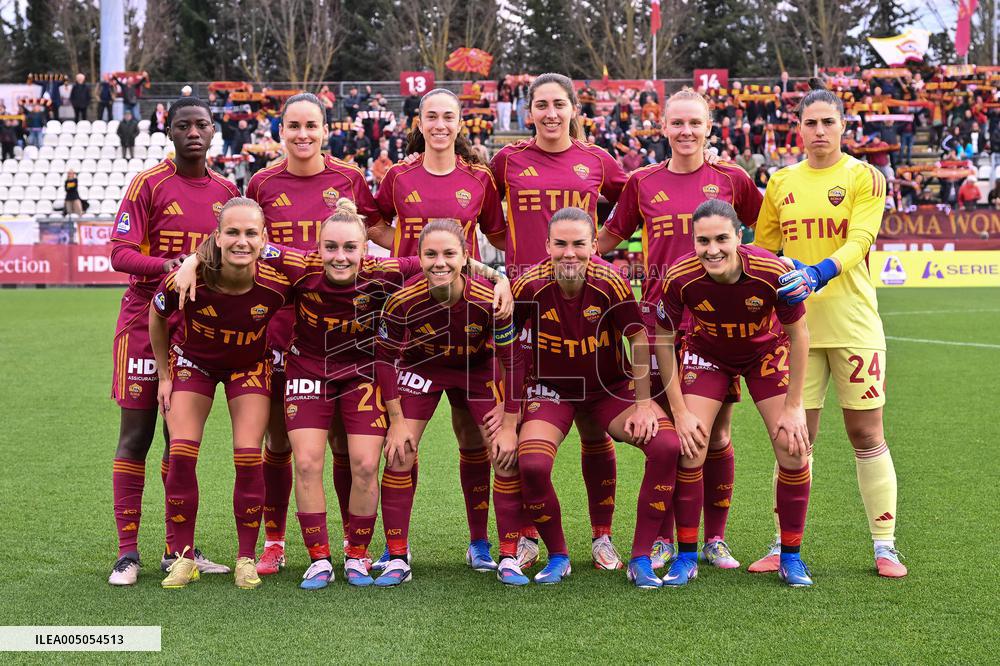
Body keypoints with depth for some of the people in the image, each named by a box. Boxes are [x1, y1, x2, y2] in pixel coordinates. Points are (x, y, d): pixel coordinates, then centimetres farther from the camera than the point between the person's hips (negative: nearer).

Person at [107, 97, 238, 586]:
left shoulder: (226, 191, 9)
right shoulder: (148, 184, -4)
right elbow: (120, 253, -11)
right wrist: (166, 265, -27)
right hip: (144, 320, -4)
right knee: (136, 435, -3)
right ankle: (128, 551, 2)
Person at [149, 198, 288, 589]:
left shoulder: (277, 283, -31)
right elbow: (157, 318, -9)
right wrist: (164, 375, -1)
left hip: (249, 364, 0)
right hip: (193, 361, 0)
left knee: (248, 458, -9)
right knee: (181, 455, -10)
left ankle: (246, 558, 5)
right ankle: (183, 557, 3)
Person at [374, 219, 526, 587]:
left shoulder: (489, 301, -31)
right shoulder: (403, 301, -30)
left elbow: (511, 362, -18)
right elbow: (385, 357, -14)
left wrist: (510, 426, -17)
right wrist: (397, 420, -15)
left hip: (478, 368, 0)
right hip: (421, 367, 0)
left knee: (507, 456, -9)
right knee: (398, 455, -9)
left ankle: (508, 558, 4)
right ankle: (397, 559, 4)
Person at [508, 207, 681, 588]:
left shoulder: (611, 283, -21)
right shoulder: (529, 286, -21)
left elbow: (639, 340, -8)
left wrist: (643, 405, -9)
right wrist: (508, 406, -2)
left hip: (611, 385, 1)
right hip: (551, 387, -1)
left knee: (667, 446, -20)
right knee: (532, 464, -26)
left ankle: (641, 559, -6)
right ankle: (557, 556, 2)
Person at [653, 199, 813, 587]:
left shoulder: (774, 273, -33)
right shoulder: (679, 279, -31)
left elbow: (798, 336, -16)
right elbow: (663, 340, -14)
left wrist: (793, 407, -14)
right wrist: (680, 412, -15)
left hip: (767, 352, 0)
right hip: (706, 354, 0)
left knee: (793, 448, -9)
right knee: (689, 449, -11)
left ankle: (791, 557, 9)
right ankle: (686, 558, 4)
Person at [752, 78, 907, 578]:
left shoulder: (864, 178, 0)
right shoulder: (780, 184, 10)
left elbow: (859, 240, -14)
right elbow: (761, 251, 16)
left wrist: (819, 274, -30)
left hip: (853, 323, -3)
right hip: (796, 324, 3)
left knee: (866, 435, 1)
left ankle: (884, 546, 8)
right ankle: (785, 545, 12)